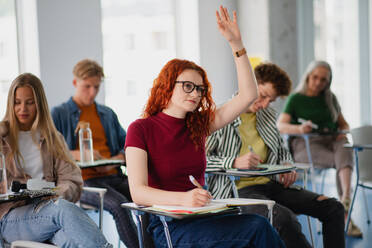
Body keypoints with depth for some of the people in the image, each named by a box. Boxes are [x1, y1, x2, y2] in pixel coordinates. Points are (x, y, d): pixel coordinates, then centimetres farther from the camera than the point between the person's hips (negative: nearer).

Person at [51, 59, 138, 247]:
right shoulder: (59, 114, 9)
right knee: (119, 204, -34)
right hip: (82, 181, -4)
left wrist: (115, 160, -4)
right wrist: (76, 154, -17)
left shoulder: (108, 114, 24)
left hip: (113, 176, 4)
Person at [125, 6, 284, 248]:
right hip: (167, 226, -5)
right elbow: (138, 193, -14)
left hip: (202, 218, 5)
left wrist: (237, 44, 3)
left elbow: (248, 95, 11)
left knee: (259, 225, -28)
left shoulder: (198, 124, 12)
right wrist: (183, 198, -31)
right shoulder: (141, 129, -2)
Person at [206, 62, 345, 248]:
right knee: (285, 218, -36)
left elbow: (282, 150, 30)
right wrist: (234, 162, -24)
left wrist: (287, 165, 7)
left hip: (271, 184, 8)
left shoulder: (268, 116, 18)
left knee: (333, 208, -6)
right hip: (239, 189, -7)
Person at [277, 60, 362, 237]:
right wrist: (300, 129, -27)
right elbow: (280, 125, -5)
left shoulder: (330, 98, 22)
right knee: (340, 161, -33)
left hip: (331, 141, 3)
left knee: (345, 152, -35)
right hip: (306, 145, -3)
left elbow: (343, 124, 26)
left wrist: (344, 133, 0)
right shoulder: (296, 99, 8)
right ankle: (346, 216, -38)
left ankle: (346, 198, -53)